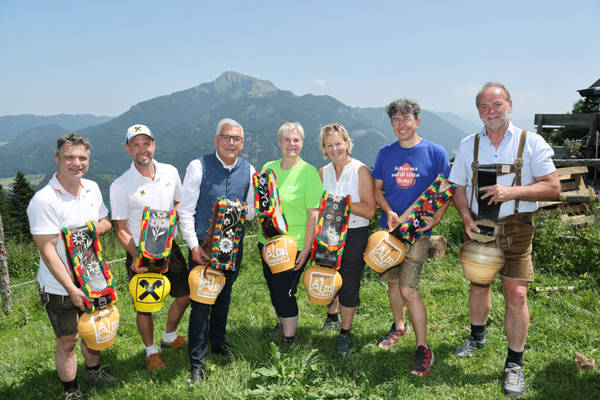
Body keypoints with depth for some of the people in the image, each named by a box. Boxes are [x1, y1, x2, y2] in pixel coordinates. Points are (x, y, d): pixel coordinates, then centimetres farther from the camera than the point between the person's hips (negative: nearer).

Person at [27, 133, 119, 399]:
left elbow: (106, 221, 13)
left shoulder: (92, 189, -1)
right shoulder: (44, 200, -22)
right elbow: (47, 251, -22)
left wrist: (99, 227, -12)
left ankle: (93, 372, 48)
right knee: (67, 342, 11)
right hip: (59, 288, -6)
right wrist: (72, 289, -23)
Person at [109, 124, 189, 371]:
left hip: (169, 247, 4)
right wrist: (136, 257, -22)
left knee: (185, 295, 16)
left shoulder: (170, 172, -1)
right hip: (140, 254, -4)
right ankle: (151, 351, 33)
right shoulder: (120, 186, -12)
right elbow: (120, 229, -10)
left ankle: (169, 338, 42)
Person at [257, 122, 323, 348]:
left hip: (294, 245, -5)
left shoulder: (309, 172, -11)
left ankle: (290, 340, 19)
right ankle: (281, 324, 43)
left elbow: (313, 214, -12)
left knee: (285, 292, -1)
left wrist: (306, 248, -15)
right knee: (273, 288, 17)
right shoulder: (268, 168, 5)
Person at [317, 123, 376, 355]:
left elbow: (369, 210, -13)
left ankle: (345, 333, 20)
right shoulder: (323, 173, 7)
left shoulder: (360, 170, -8)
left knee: (349, 285, 2)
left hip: (354, 235, -4)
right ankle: (332, 317, 43)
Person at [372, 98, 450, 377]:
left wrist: (435, 218, -16)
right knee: (393, 282, 15)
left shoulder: (435, 152, -4)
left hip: (418, 230, -4)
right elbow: (377, 188, 9)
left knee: (408, 289, -9)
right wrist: (389, 212, -8)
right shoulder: (385, 153, 5)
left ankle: (423, 349, 6)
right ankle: (399, 326, 40)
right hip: (390, 227, 4)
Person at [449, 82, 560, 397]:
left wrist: (513, 191, -22)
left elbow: (552, 187, -7)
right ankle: (477, 337, 40)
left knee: (516, 293, -6)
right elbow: (458, 188, 9)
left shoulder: (532, 143, -4)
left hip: (515, 228, -3)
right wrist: (466, 217, -8)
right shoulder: (468, 145, 5)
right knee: (478, 284, 16)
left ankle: (514, 364, 9)